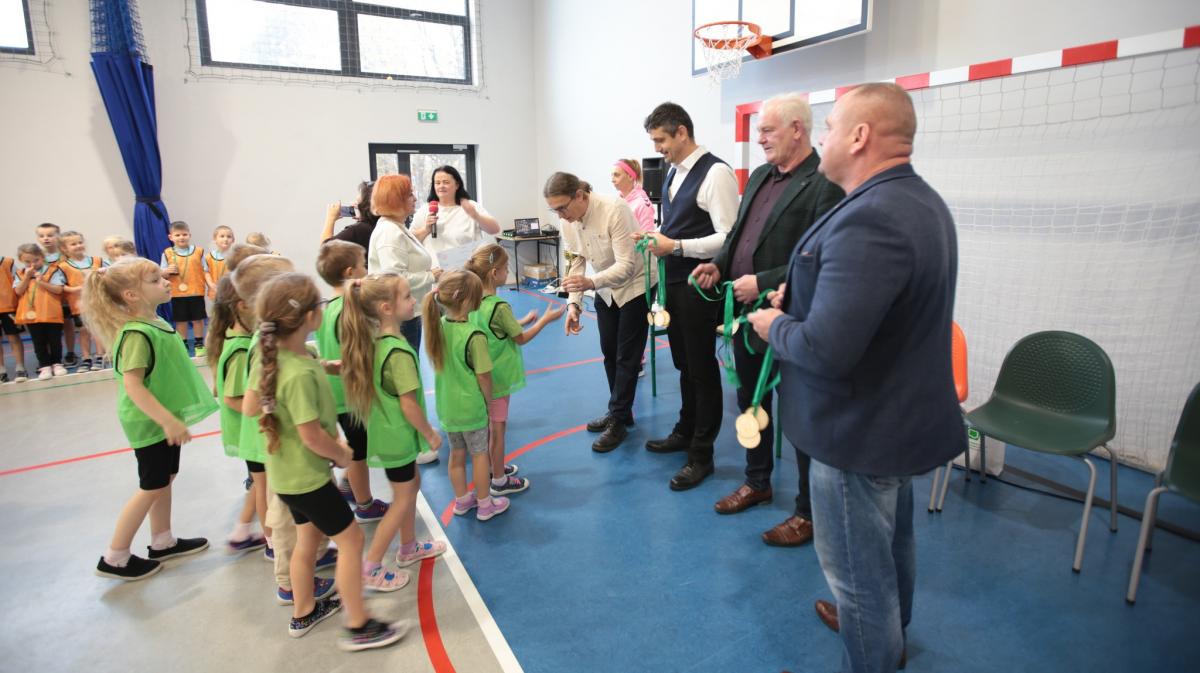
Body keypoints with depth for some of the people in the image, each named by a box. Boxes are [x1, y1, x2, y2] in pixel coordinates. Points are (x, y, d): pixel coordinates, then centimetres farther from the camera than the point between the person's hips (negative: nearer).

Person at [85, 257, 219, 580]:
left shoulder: (154, 322, 4)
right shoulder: (137, 333, -25)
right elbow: (132, 385, -29)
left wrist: (172, 419, 24)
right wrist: (168, 421, -30)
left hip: (164, 419, 9)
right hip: (150, 423, -9)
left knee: (165, 480, 19)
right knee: (152, 488, 4)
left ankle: (162, 542, 34)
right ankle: (115, 559, 19)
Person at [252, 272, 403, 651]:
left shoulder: (272, 354, -3)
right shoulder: (300, 374, -31)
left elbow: (253, 406, 12)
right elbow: (313, 437, -27)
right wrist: (343, 456, -8)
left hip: (287, 472, 9)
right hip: (306, 477, -9)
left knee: (308, 538, 24)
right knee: (351, 539, 4)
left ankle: (303, 613, 42)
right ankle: (358, 627, 16)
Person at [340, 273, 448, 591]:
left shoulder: (375, 341, -1)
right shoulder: (400, 352, -28)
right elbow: (409, 404, -25)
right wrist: (431, 434, -12)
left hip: (387, 432, 9)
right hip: (398, 437, -9)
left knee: (411, 485, 24)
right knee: (403, 500, 6)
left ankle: (409, 547, 41)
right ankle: (371, 570, 16)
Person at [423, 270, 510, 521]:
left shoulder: (439, 325, -6)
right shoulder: (474, 336, -26)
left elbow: (442, 365, 5)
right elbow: (484, 378, -20)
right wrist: (489, 401, -2)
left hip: (447, 405, 6)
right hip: (471, 406, -6)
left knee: (456, 454, 20)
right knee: (479, 454, 12)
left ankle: (462, 500, 38)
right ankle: (484, 505, 28)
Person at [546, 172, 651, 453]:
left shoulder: (615, 211, -31)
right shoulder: (568, 220, -12)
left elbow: (626, 265, -33)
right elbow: (576, 263, -5)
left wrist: (591, 282, -49)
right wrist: (573, 304, -18)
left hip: (635, 285, -6)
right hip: (605, 289, 6)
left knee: (626, 356, -3)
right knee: (609, 353, 12)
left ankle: (617, 422, 7)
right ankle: (620, 412, 27)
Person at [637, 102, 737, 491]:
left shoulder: (715, 173, -16)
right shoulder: (673, 173, 11)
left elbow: (727, 237, -21)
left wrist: (675, 246, -22)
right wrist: (656, 236, 2)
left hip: (699, 287, -8)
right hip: (674, 282, 8)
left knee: (702, 370, 4)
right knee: (684, 365, 21)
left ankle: (701, 455, 18)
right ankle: (685, 432, 39)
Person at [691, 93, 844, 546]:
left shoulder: (823, 184, -15)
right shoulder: (760, 175, 11)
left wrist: (763, 283, -22)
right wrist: (719, 265, 2)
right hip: (747, 314, 9)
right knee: (750, 403, 20)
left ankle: (808, 511, 22)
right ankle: (757, 482, 41)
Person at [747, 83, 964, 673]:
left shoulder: (869, 220, -30)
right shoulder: (920, 200, 5)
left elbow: (825, 351, -34)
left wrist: (775, 325, -14)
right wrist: (804, 294, 4)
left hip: (860, 430, -11)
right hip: (903, 414, 11)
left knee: (858, 568, 9)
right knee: (893, 540, 30)